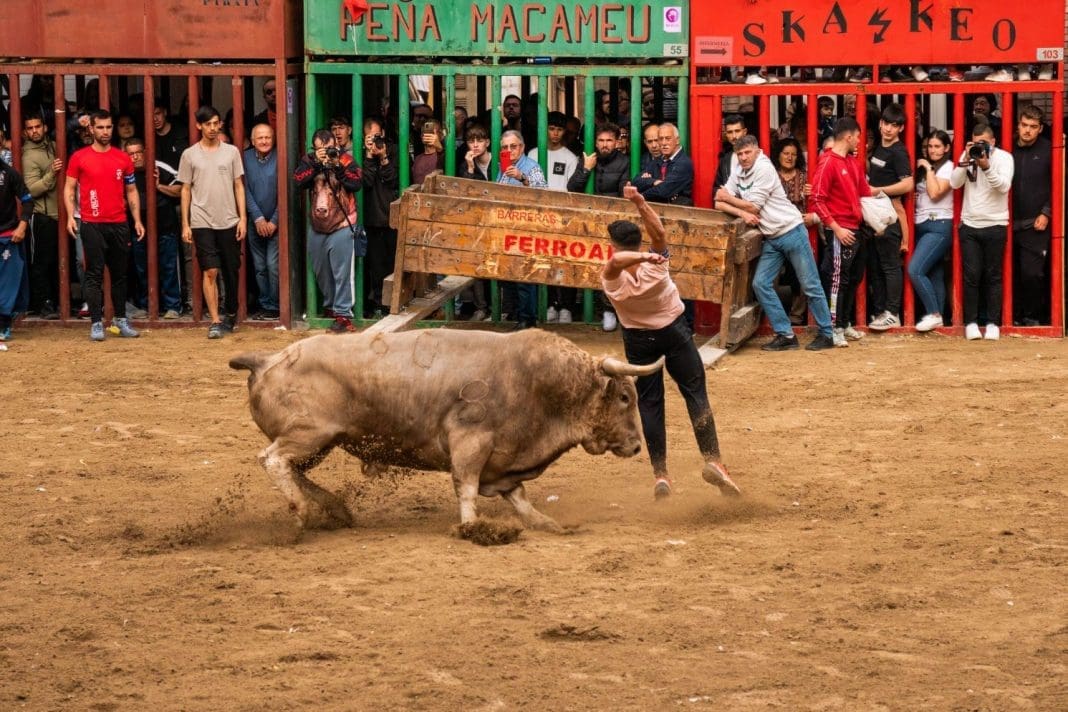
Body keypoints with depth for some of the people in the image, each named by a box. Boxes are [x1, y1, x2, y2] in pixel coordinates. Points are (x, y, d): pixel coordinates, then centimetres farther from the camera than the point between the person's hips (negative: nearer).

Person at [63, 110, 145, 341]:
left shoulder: (123, 159, 9)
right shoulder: (79, 158, 2)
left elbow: (131, 191, 14)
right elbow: (69, 188, 3)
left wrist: (137, 220, 7)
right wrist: (70, 217, -9)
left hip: (119, 225, 3)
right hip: (92, 225, -3)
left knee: (120, 274, 8)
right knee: (94, 274, -4)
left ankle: (120, 320, 16)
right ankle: (96, 323, -3)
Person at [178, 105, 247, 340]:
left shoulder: (231, 152, 7)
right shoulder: (190, 155, 3)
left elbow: (239, 186, 8)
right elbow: (185, 190, 6)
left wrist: (242, 218, 1)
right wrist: (185, 224, 2)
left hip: (229, 222, 2)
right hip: (202, 222, -2)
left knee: (231, 271, 9)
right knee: (210, 271, -10)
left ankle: (231, 314, 26)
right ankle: (215, 322, -10)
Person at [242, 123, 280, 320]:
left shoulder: (279, 158, -7)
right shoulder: (246, 158, 2)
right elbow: (245, 190, 1)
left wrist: (274, 221, -10)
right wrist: (258, 218, -6)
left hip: (275, 223, -4)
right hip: (256, 222, 4)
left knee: (273, 265, -10)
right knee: (259, 267, 7)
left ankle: (274, 307, -2)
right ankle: (265, 305, 14)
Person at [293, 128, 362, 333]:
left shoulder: (344, 160, -4)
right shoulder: (309, 161, 5)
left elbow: (356, 183, -13)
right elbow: (298, 180, -10)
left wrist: (337, 166, -20)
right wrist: (316, 163, -18)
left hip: (341, 226, -5)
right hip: (317, 226, 5)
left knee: (342, 272, -7)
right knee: (321, 271, 17)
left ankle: (342, 314, -5)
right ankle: (329, 306, 35)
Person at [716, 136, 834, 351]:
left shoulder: (764, 169, -13)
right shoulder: (738, 174, 8)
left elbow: (753, 206, -14)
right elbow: (719, 204, 3)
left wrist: (728, 198, -2)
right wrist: (742, 213, -15)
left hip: (791, 231, -7)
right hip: (771, 239, 7)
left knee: (810, 286, -2)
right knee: (760, 284, -3)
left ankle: (826, 334, 5)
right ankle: (785, 335, 2)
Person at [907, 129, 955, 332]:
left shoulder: (948, 167, -6)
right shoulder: (925, 167, 18)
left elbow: (934, 193, -19)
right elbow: (918, 193, 12)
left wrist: (928, 168, -11)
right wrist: (920, 168, 0)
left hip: (938, 226, -8)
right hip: (923, 226, 8)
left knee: (915, 270, -18)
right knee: (934, 275, 7)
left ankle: (934, 314, -12)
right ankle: (937, 318, 9)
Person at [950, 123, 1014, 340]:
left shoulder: (1004, 158, -3)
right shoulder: (967, 156, 5)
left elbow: (1004, 186, -17)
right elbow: (954, 183, -4)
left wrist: (986, 166, -26)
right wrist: (965, 162, -16)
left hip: (995, 225, -2)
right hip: (969, 225, 2)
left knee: (993, 276, 3)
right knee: (971, 275, -1)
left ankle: (993, 324, 7)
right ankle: (971, 323, 4)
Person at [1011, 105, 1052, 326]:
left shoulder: (1047, 150, 0)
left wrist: (1046, 213, -5)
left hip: (1035, 225, -2)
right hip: (1009, 223, 2)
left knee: (1032, 273, -7)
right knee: (1011, 273, 3)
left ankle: (1032, 316, 8)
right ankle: (1014, 315, 14)